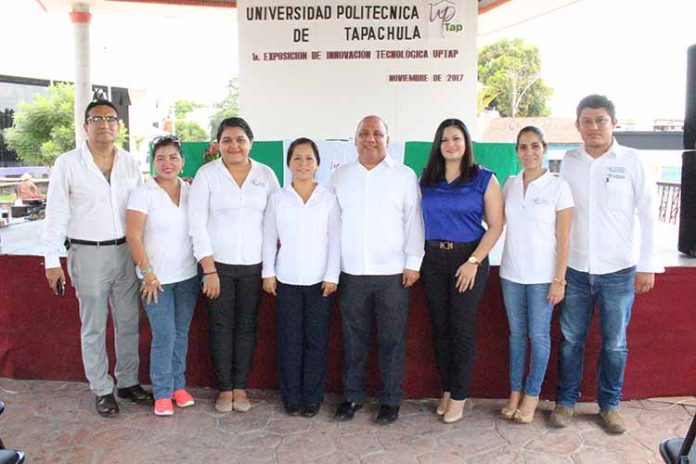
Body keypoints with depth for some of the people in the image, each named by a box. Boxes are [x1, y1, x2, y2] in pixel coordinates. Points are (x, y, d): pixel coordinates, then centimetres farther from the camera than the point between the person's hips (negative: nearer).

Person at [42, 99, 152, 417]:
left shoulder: (130, 163, 4)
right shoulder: (67, 164, -5)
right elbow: (56, 215, -4)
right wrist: (52, 261, -6)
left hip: (126, 251, 3)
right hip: (88, 253, -3)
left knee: (128, 323, 12)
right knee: (94, 328, 7)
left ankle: (128, 383, 28)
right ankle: (102, 390, 22)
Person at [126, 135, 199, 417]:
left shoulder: (191, 191, 3)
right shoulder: (144, 193, -8)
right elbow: (133, 237, -11)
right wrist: (147, 273, -12)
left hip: (188, 275, 4)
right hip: (156, 277, -4)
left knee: (182, 333, 12)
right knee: (164, 336, -2)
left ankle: (178, 385, 28)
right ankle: (162, 393, 15)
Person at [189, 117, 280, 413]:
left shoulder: (266, 174, 3)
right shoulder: (206, 174, -3)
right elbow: (197, 224, -6)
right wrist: (209, 269, -9)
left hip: (254, 265, 2)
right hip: (217, 264, -1)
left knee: (247, 326, 9)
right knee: (221, 326, 6)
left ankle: (240, 386, 23)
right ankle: (225, 388, 21)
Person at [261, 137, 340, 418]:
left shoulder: (329, 199, 0)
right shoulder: (278, 199, 3)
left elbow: (335, 239, -1)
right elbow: (269, 238, 5)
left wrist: (332, 275, -5)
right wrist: (268, 273, 1)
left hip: (319, 280, -1)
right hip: (287, 279, 1)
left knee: (316, 340, 5)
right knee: (289, 340, 5)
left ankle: (312, 398, 17)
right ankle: (291, 398, 18)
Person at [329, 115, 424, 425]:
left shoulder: (404, 176, 3)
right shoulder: (340, 177, 10)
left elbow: (413, 221, 1)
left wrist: (413, 263, -4)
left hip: (393, 272, -2)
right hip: (351, 272, 2)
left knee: (392, 340, 6)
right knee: (353, 339, 11)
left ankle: (391, 400, 20)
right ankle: (352, 396, 25)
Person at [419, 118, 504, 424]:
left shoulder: (484, 179, -2)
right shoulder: (426, 180, 9)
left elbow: (495, 226, -6)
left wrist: (474, 262, -14)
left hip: (468, 259, -3)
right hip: (433, 260, 4)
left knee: (463, 329, 1)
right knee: (440, 328, 9)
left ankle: (458, 397, 13)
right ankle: (446, 390, 23)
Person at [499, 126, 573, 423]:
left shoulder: (558, 186, -7)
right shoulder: (510, 184, 5)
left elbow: (563, 239, -8)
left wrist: (559, 280, -11)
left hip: (542, 275, -4)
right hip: (512, 273, 4)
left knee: (538, 335, 6)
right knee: (516, 333, 13)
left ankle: (532, 396, 20)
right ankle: (515, 393, 25)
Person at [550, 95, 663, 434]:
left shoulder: (631, 160, -3)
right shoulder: (569, 161, 3)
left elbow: (648, 214, -1)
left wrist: (648, 265, -4)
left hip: (618, 270, -1)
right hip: (574, 269, 2)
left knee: (615, 344, 9)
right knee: (570, 339, 10)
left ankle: (609, 405, 27)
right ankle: (565, 400, 25)